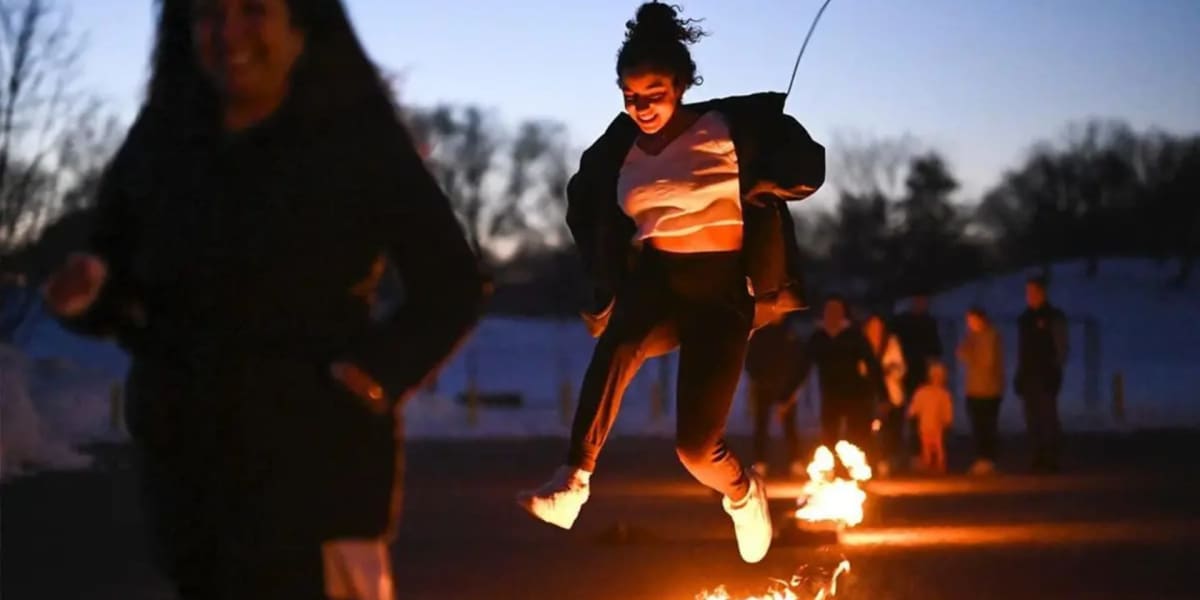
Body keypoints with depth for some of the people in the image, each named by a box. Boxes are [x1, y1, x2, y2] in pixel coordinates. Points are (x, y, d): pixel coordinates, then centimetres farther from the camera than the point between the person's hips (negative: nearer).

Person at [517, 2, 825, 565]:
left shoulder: (730, 123, -6)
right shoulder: (619, 147, 6)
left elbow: (807, 168, -5)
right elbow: (583, 201, 24)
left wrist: (758, 187, -17)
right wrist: (606, 275, 15)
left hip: (719, 290, -2)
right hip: (654, 281, 3)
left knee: (696, 445, -10)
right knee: (619, 344, -36)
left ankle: (742, 492, 27)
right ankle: (572, 481, -46)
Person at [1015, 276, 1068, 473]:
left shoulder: (1054, 317, 0)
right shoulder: (1024, 319, 15)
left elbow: (1061, 347, -3)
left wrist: (1056, 371, -12)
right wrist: (1019, 375, 11)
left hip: (1046, 375, -5)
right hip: (1028, 375, 6)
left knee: (1048, 417, -10)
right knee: (1033, 420, 4)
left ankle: (1051, 460, -9)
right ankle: (1039, 459, 9)